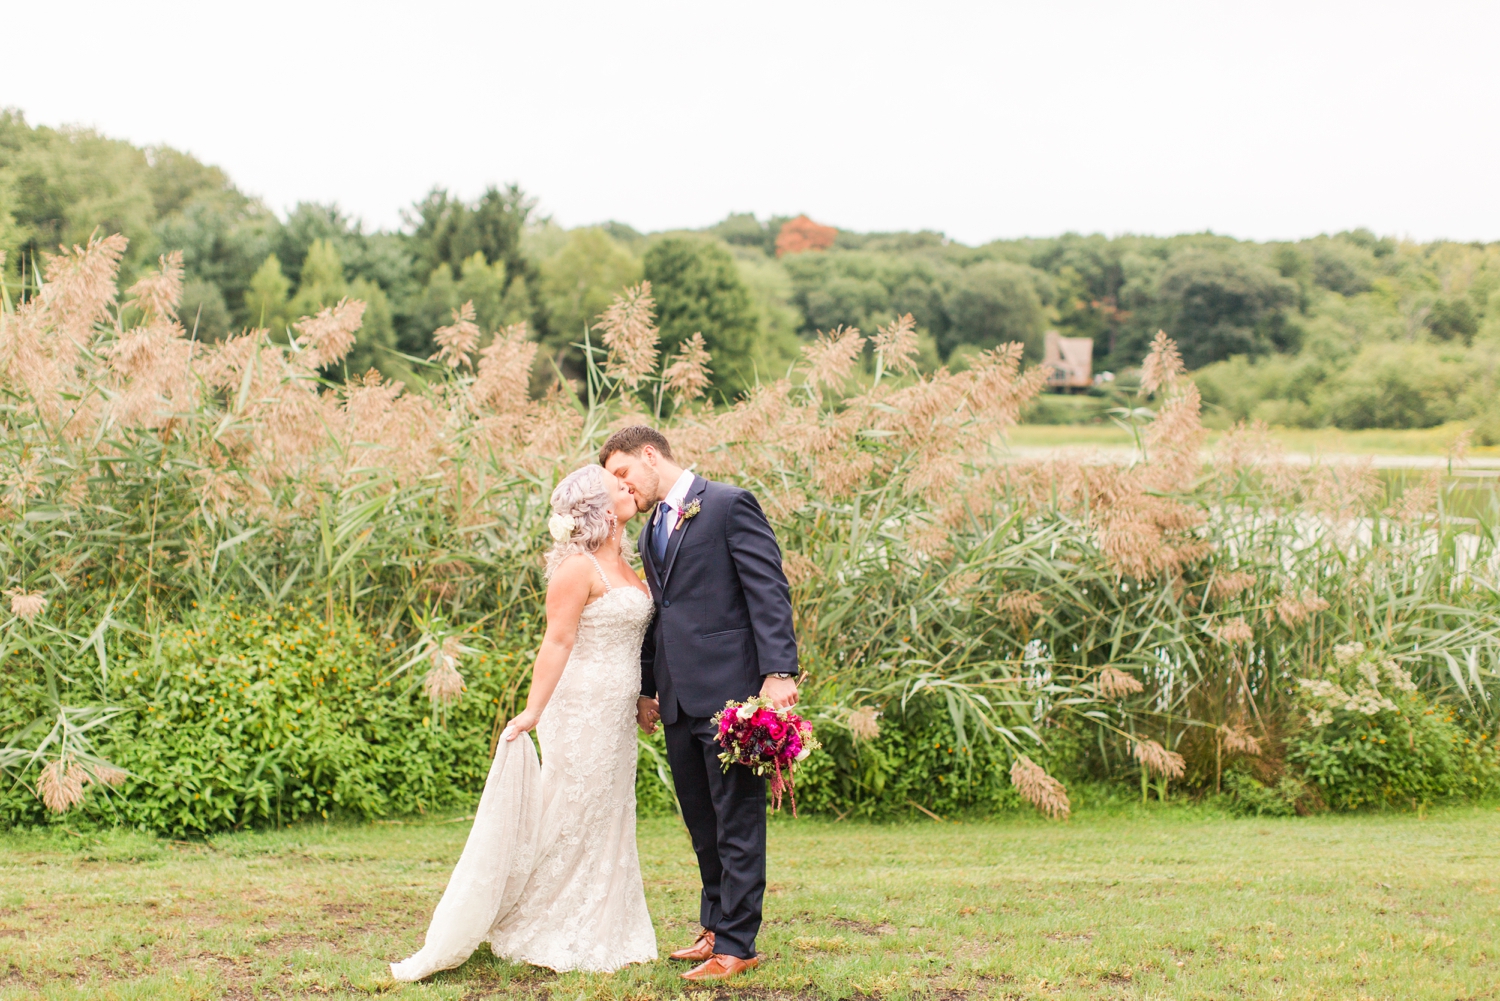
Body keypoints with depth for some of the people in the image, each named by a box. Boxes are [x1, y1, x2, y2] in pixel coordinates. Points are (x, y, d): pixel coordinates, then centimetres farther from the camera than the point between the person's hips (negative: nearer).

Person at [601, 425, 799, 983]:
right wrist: (646, 689, 23)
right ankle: (716, 927, 26)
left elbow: (769, 590, -11)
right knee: (701, 821, 14)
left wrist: (778, 671, -19)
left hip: (729, 690, -8)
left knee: (737, 822, -3)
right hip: (678, 700, 8)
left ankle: (736, 945, 1)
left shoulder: (729, 506, -5)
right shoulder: (651, 532, 20)